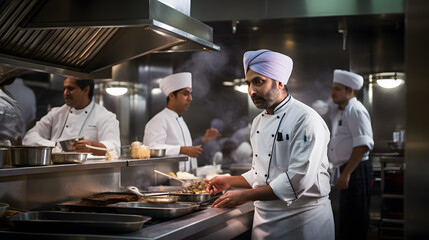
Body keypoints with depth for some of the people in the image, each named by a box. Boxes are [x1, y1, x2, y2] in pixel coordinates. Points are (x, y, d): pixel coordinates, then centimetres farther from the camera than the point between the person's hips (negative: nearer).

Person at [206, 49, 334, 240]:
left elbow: (298, 180, -24)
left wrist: (245, 196, -23)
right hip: (265, 217, 7)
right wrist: (229, 182, 9)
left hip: (303, 219, -7)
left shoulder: (306, 120, -17)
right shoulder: (258, 122, 11)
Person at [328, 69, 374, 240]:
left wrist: (346, 174, -25)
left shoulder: (356, 111, -13)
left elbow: (363, 145, -22)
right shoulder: (340, 112, 19)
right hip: (346, 172, 10)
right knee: (345, 224, 15)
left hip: (356, 172, -10)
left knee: (354, 226, -7)